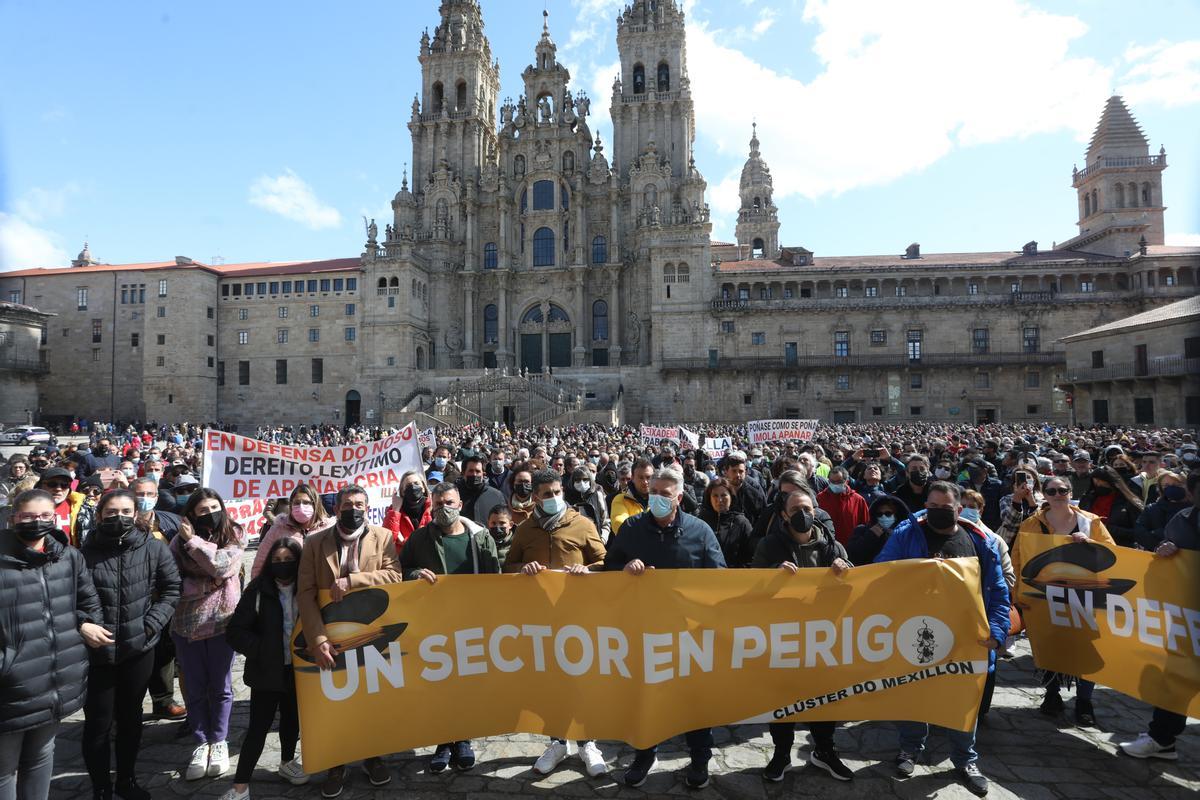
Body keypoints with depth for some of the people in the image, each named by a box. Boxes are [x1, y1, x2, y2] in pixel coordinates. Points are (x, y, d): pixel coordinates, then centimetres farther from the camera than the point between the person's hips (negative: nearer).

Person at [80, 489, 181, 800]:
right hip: (96, 649, -1)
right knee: (98, 722, 7)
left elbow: (172, 588, 1)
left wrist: (152, 622, -8)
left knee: (131, 717, 17)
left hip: (139, 647, 2)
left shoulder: (154, 547, -6)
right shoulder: (86, 552, -9)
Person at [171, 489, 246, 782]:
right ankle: (202, 743, 26)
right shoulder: (179, 541, 1)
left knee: (220, 686, 10)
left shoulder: (234, 535, -4)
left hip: (222, 621, -2)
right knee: (194, 688, 12)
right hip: (186, 624, 2)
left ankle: (219, 742, 25)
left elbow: (221, 566, -19)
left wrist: (193, 540, -14)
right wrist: (209, 584, -14)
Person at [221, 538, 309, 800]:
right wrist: (261, 650, -17)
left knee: (292, 719, 19)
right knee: (259, 726, 0)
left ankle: (287, 763, 42)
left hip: (296, 669, 3)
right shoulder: (258, 589, -12)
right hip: (266, 670, -3)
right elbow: (235, 631, -10)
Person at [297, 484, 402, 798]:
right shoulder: (315, 543, -2)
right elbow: (305, 595, -8)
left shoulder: (383, 537, -2)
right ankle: (336, 764, 28)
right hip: (331, 637, 0)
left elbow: (393, 577, -14)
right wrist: (318, 639, -17)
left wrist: (350, 581, -23)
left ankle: (372, 756, 32)